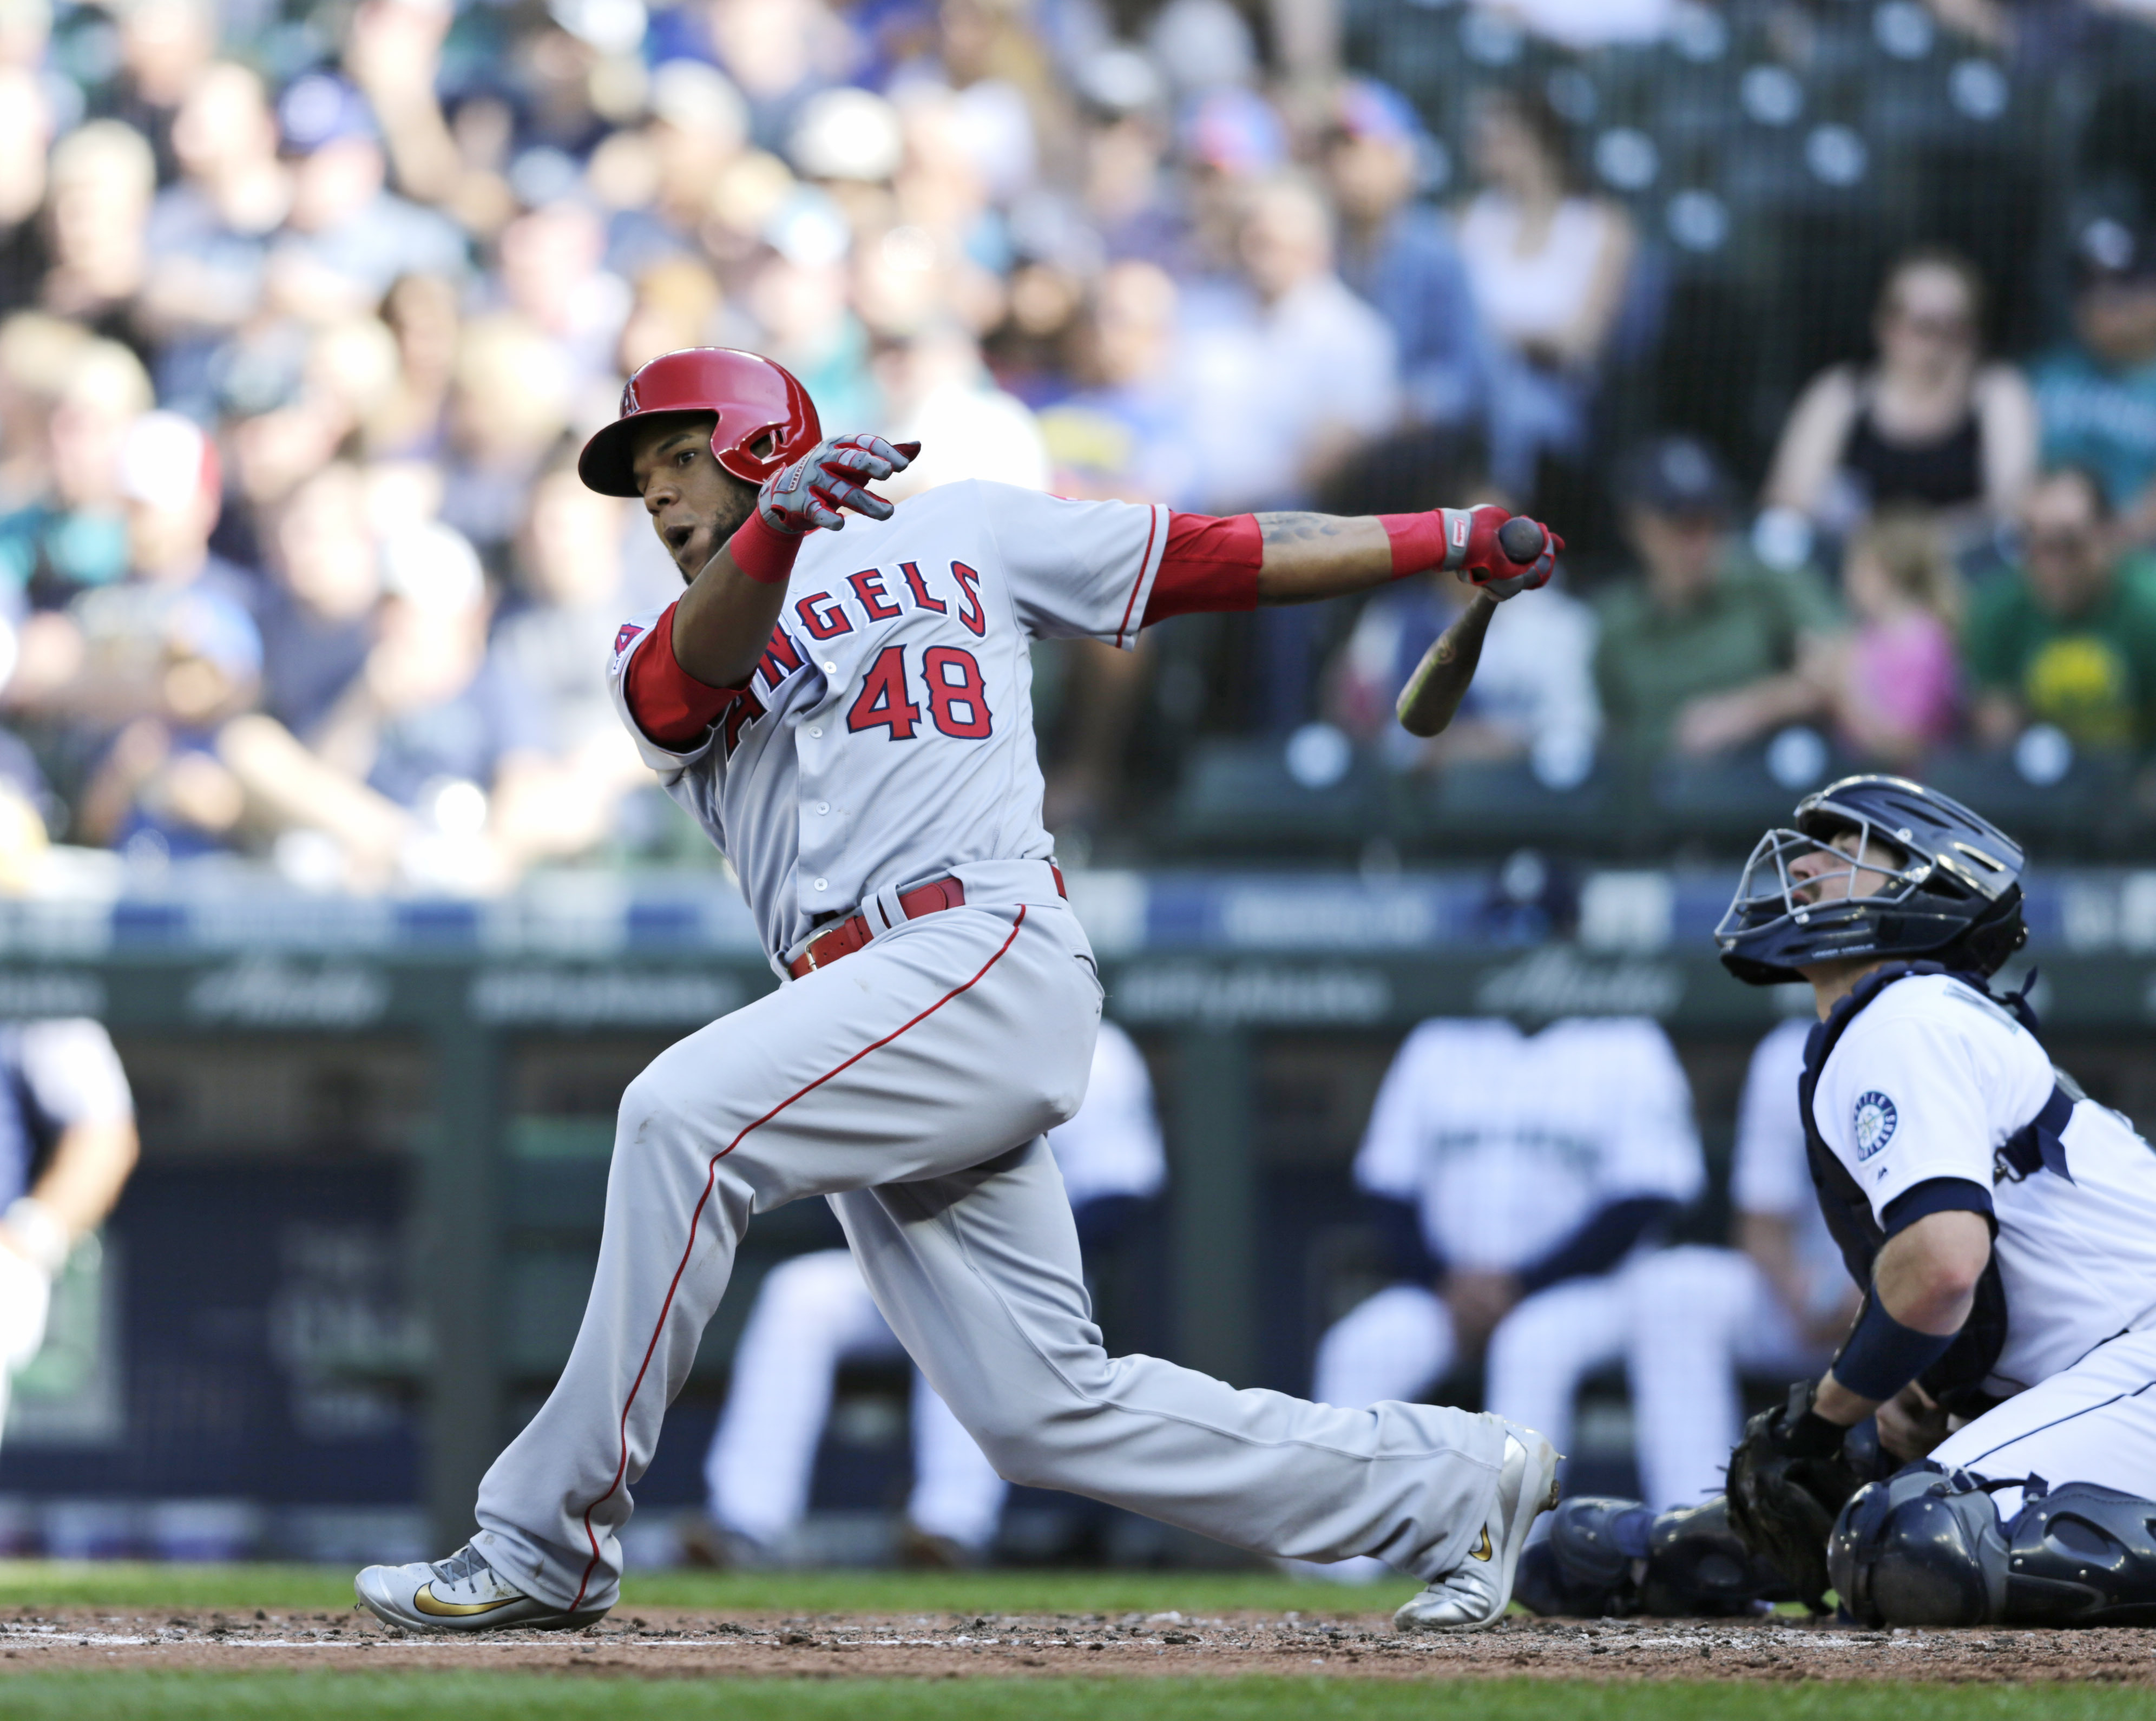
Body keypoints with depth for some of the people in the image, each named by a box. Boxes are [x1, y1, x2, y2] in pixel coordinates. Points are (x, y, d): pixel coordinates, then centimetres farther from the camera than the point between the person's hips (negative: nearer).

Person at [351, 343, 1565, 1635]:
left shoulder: (958, 534, 17)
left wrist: (1457, 537, 13)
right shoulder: (662, 650, 22)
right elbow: (704, 664, -4)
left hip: (990, 954, -6)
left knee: (686, 1114, -26)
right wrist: (779, 525, -25)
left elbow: (1217, 559, 18)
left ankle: (548, 1545, -25)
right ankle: (1453, 1483, 14)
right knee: (1044, 1408, 0)